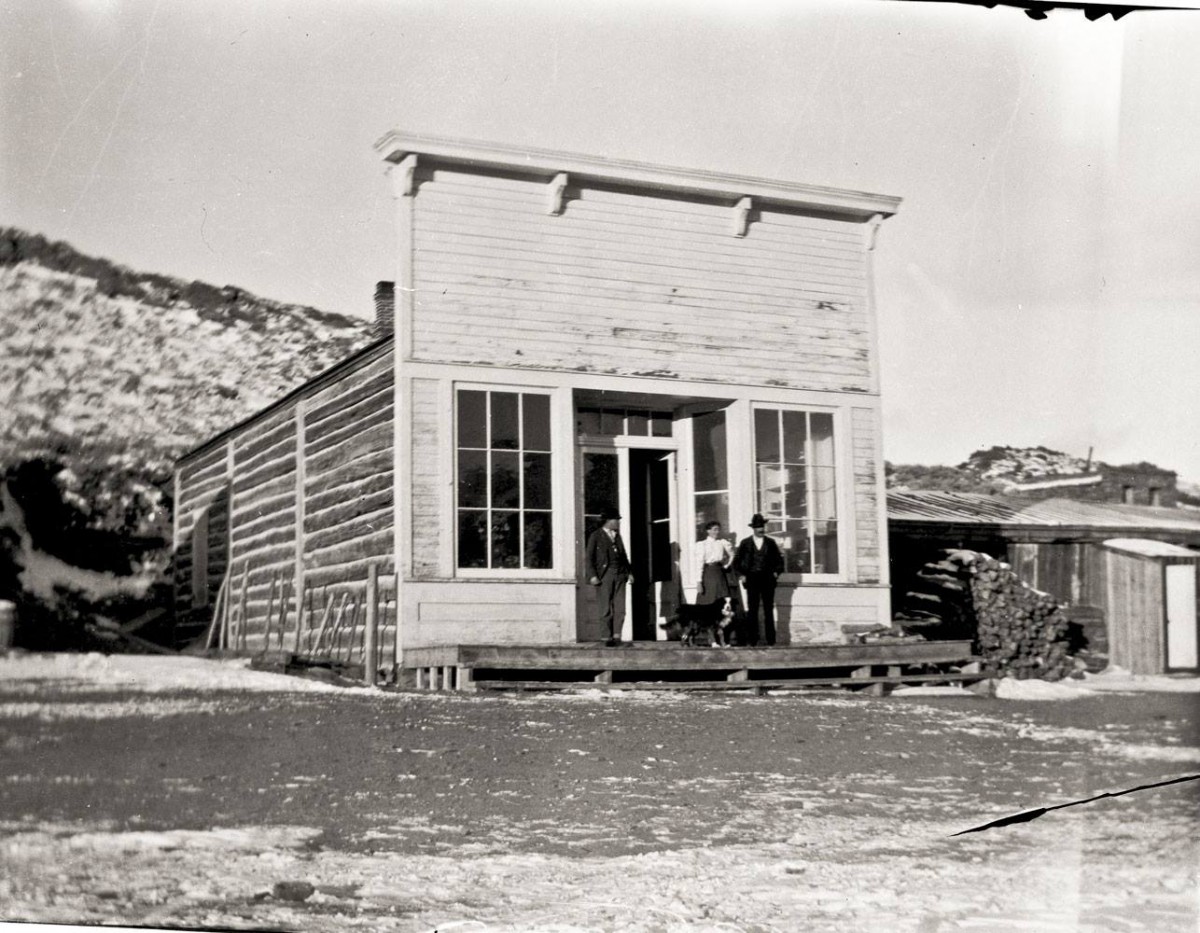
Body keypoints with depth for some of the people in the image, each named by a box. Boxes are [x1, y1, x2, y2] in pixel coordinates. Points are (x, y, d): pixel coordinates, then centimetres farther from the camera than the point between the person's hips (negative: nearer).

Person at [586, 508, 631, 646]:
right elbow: (590, 557, -2)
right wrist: (592, 575, -11)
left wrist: (629, 572, 13)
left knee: (620, 607, -1)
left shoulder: (617, 536, 19)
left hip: (619, 574, 5)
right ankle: (608, 636, 2)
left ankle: (617, 635, 1)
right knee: (605, 608, -3)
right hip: (604, 575, -5)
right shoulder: (596, 536, 2)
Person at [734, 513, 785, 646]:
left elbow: (779, 559, 15)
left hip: (767, 579, 0)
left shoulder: (770, 542, 9)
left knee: (769, 610, -1)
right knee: (752, 610, -1)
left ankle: (770, 639, 2)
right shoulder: (745, 543, 6)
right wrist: (741, 575, 0)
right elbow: (737, 561, 10)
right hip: (751, 579, 0)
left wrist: (776, 572, 2)